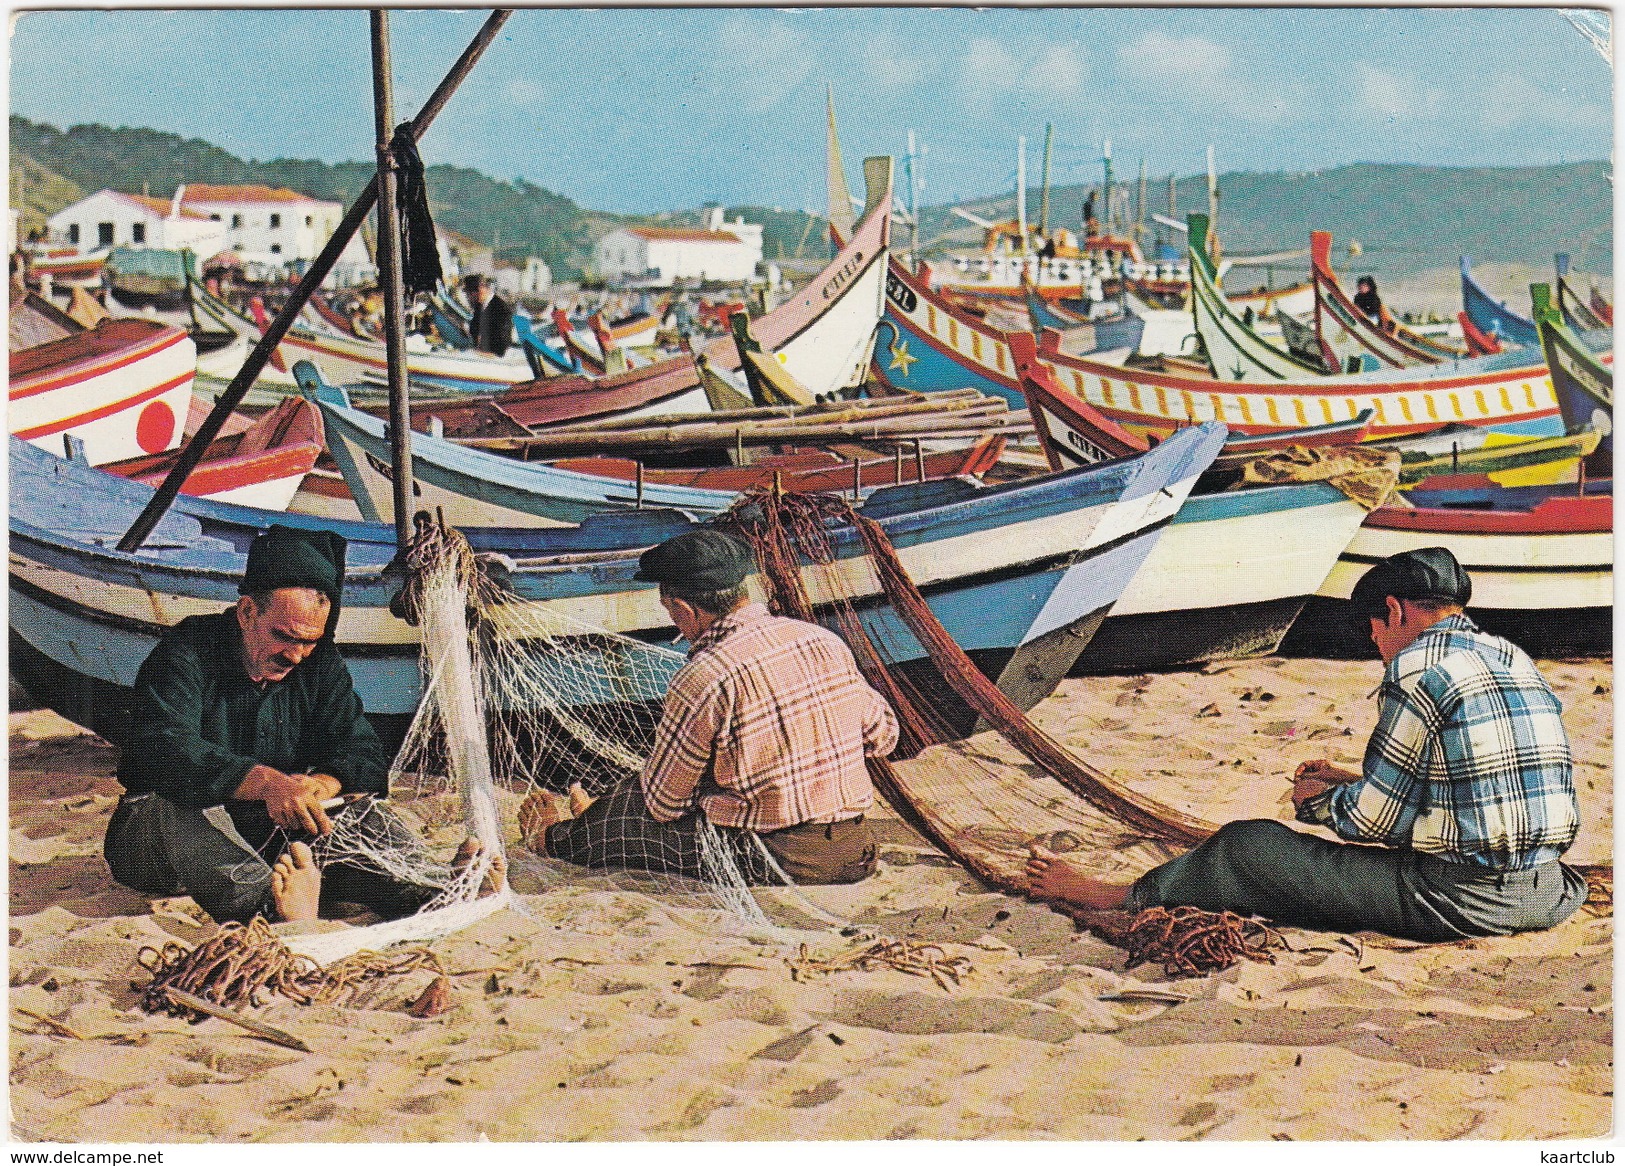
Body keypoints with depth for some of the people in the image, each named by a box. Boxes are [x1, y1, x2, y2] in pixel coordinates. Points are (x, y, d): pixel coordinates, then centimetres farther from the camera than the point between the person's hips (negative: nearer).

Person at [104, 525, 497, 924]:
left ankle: (434, 892, -45)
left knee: (355, 806, -20)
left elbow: (366, 757, -3)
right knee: (176, 806, -37)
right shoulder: (186, 654, -12)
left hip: (270, 830, 4)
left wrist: (321, 784, -28)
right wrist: (265, 782, -46)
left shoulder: (320, 664, 5)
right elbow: (167, 750, -30)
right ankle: (272, 908, -62)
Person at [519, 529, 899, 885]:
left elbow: (663, 803, -6)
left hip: (772, 865, -7)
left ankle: (557, 837, 49)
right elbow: (883, 734, 14)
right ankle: (599, 823, 57)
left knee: (633, 807, 18)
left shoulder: (703, 679, -18)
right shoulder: (824, 641, 1)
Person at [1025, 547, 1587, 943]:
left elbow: (1374, 819, -8)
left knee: (1247, 846, 3)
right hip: (1550, 896, 8)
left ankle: (1126, 898, 23)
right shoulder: (1515, 660, 16)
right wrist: (1349, 782, 27)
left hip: (1465, 900, -8)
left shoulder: (1418, 667, -10)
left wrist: (1318, 801, 14)